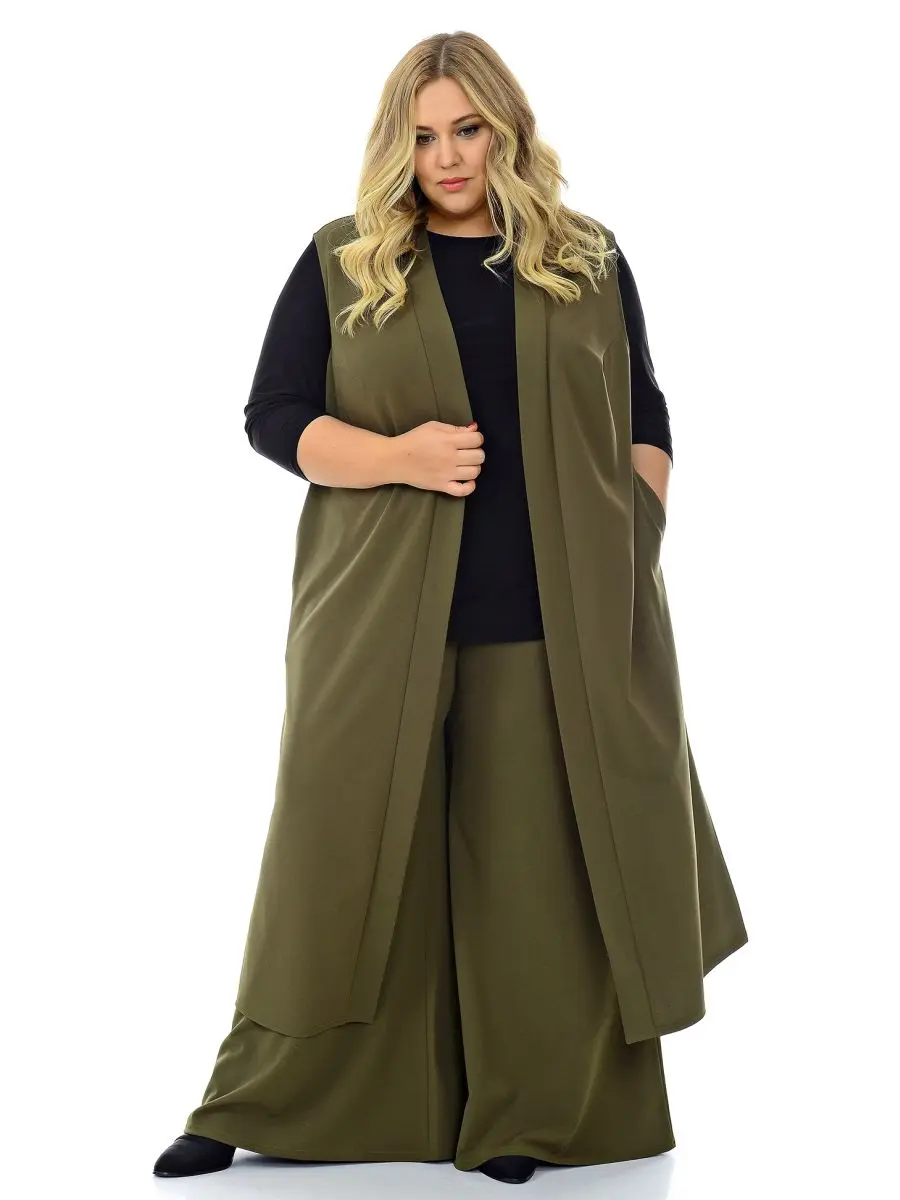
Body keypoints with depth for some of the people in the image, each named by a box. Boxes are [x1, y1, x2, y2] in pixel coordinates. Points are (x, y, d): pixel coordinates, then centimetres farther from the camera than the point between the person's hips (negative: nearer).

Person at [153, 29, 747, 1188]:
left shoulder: (588, 260, 11)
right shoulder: (341, 262, 6)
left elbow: (644, 421, 13)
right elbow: (270, 417, 3)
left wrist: (635, 551, -1)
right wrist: (398, 457, -13)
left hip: (557, 627, 1)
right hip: (380, 618, -1)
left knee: (539, 863, 3)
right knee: (341, 852, 3)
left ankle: (526, 1115, 15)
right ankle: (262, 1105, 15)